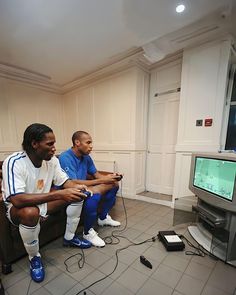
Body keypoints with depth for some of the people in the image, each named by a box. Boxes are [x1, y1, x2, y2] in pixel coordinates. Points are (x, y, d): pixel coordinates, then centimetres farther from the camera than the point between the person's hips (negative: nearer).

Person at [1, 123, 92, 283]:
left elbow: (66, 181, -4)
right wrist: (59, 194, -43)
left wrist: (76, 187, -28)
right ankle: (34, 257, -6)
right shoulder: (14, 162, -28)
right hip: (18, 208, -5)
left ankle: (69, 237, 12)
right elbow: (17, 200, -38)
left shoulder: (52, 160, -11)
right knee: (30, 212, -38)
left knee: (77, 194, -8)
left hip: (43, 202, 6)